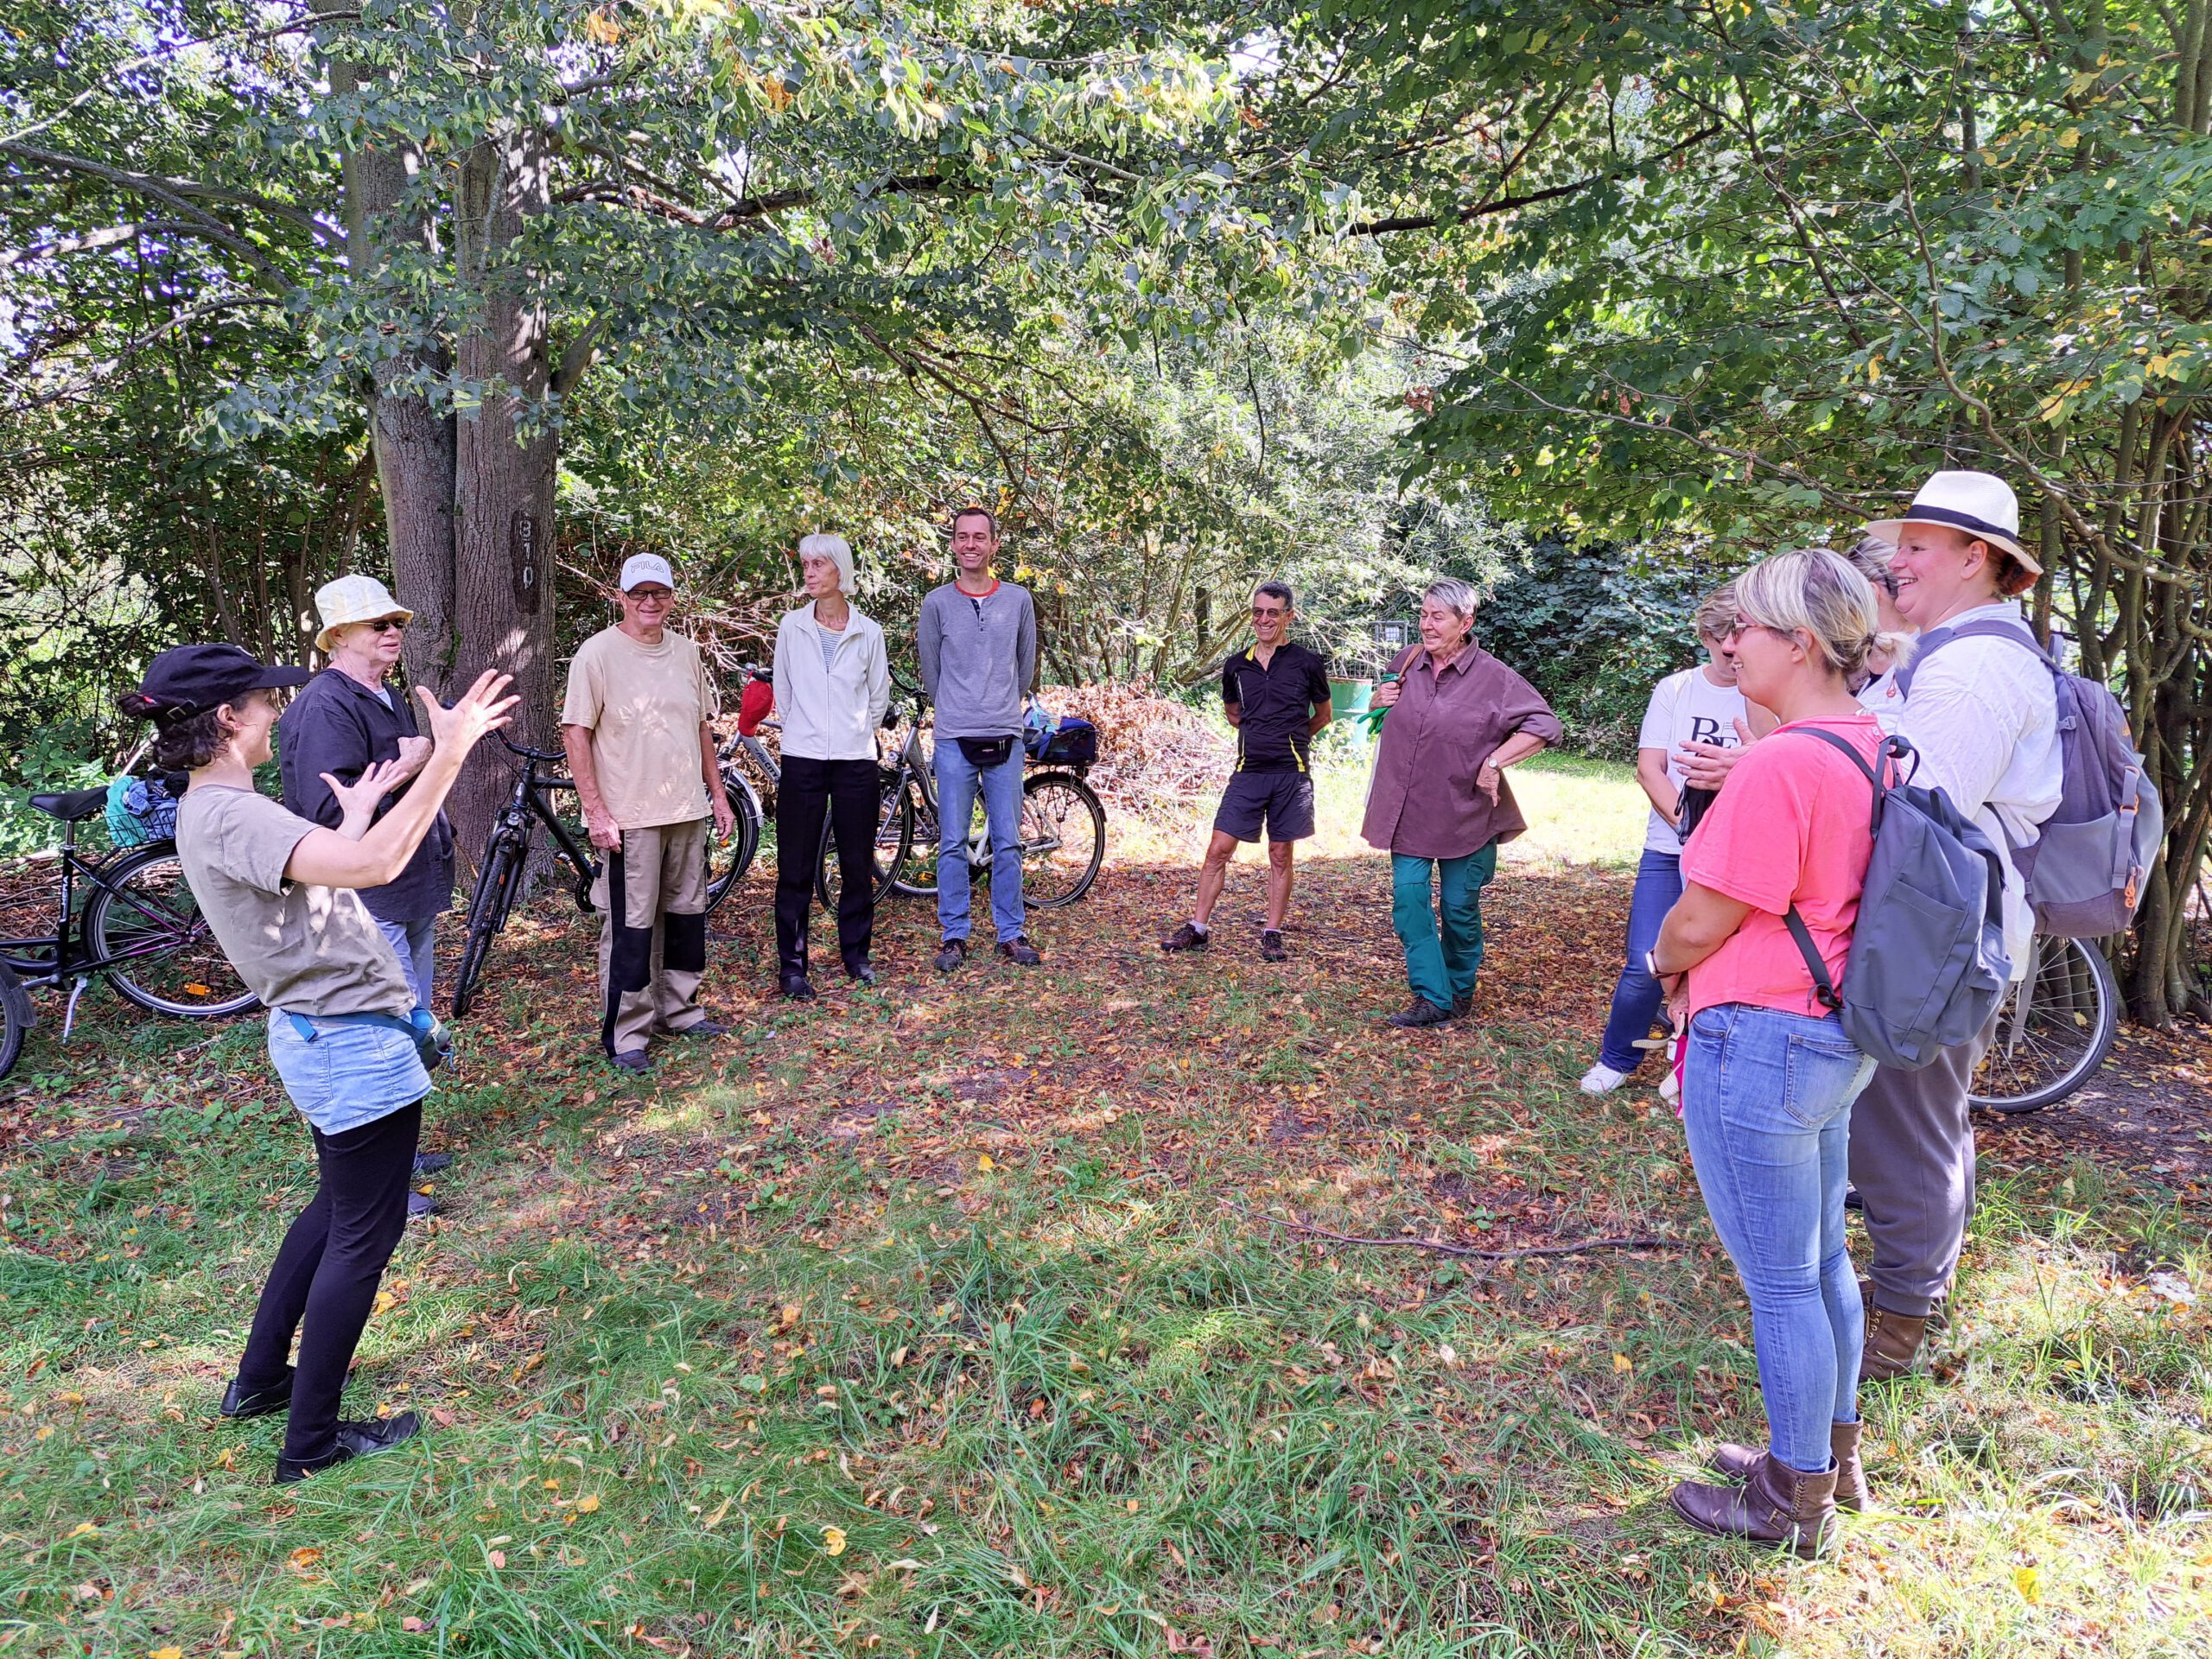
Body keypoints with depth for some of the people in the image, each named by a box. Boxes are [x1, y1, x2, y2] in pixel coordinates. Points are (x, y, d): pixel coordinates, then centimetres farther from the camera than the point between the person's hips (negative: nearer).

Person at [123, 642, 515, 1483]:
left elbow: (325, 867, 16)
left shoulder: (212, 809, 9)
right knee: (364, 1233, 3)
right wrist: (448, 755, -41)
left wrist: (358, 810, 22)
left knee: (335, 1207, 27)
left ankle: (259, 1379, 41)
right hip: (353, 1044, -11)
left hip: (319, 1033, 11)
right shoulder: (230, 816, -24)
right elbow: (371, 865, -39)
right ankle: (312, 1440, 16)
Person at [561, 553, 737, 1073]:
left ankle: (679, 1010, 29)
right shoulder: (598, 652, -7)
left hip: (688, 813, 6)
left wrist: (718, 793, 15)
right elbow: (575, 732, -9)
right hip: (628, 817, -6)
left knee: (687, 914, 15)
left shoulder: (686, 652, 11)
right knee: (630, 928, -2)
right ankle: (625, 1033, 9)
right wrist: (595, 810, -14)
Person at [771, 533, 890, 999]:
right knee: (796, 868, 1)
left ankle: (856, 954, 22)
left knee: (858, 864, 7)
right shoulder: (791, 626, 2)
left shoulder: (868, 632, 2)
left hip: (855, 761, 1)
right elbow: (783, 692, 11)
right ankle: (792, 964, 9)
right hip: (802, 761, 0)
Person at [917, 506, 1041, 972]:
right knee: (953, 844, 2)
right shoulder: (937, 602, 3)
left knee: (1007, 842, 5)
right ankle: (954, 935, 11)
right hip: (954, 739, -1)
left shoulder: (1018, 600, 6)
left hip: (1005, 738, 1)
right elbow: (930, 671, 12)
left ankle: (1011, 933, 14)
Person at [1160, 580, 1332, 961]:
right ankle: (1198, 928, 9)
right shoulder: (1237, 666, 7)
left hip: (1291, 773, -2)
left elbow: (1322, 717, 13)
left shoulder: (1307, 663, -1)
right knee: (1218, 850, 0)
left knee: (1281, 856, 5)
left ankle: (1272, 935, 15)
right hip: (1248, 772, 2)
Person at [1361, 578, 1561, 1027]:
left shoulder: (1493, 676, -11)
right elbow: (1380, 706, 22)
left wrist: (1495, 760, -18)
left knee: (1459, 910, 9)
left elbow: (1544, 725, -11)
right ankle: (1432, 998, 4)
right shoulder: (1406, 663, 3)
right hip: (1407, 813, 4)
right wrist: (1379, 700, -1)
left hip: (1464, 816, -4)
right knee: (1408, 899, -3)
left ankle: (1460, 991, 30)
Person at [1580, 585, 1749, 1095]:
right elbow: (1649, 768, -1)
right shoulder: (1675, 690, 5)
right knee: (1645, 966, -3)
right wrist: (1686, 820, -13)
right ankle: (1616, 1059, 18)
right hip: (1669, 849, 0)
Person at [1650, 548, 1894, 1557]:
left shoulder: (1778, 767, -24)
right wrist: (1702, 965, 12)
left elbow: (1700, 923, -18)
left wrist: (1664, 962, 4)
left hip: (1760, 1048, -9)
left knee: (1780, 1285, 6)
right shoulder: (1872, 749, 5)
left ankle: (1796, 1503, 23)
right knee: (1822, 1262, 22)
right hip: (1837, 1040, 10)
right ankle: (1833, 1458, 39)